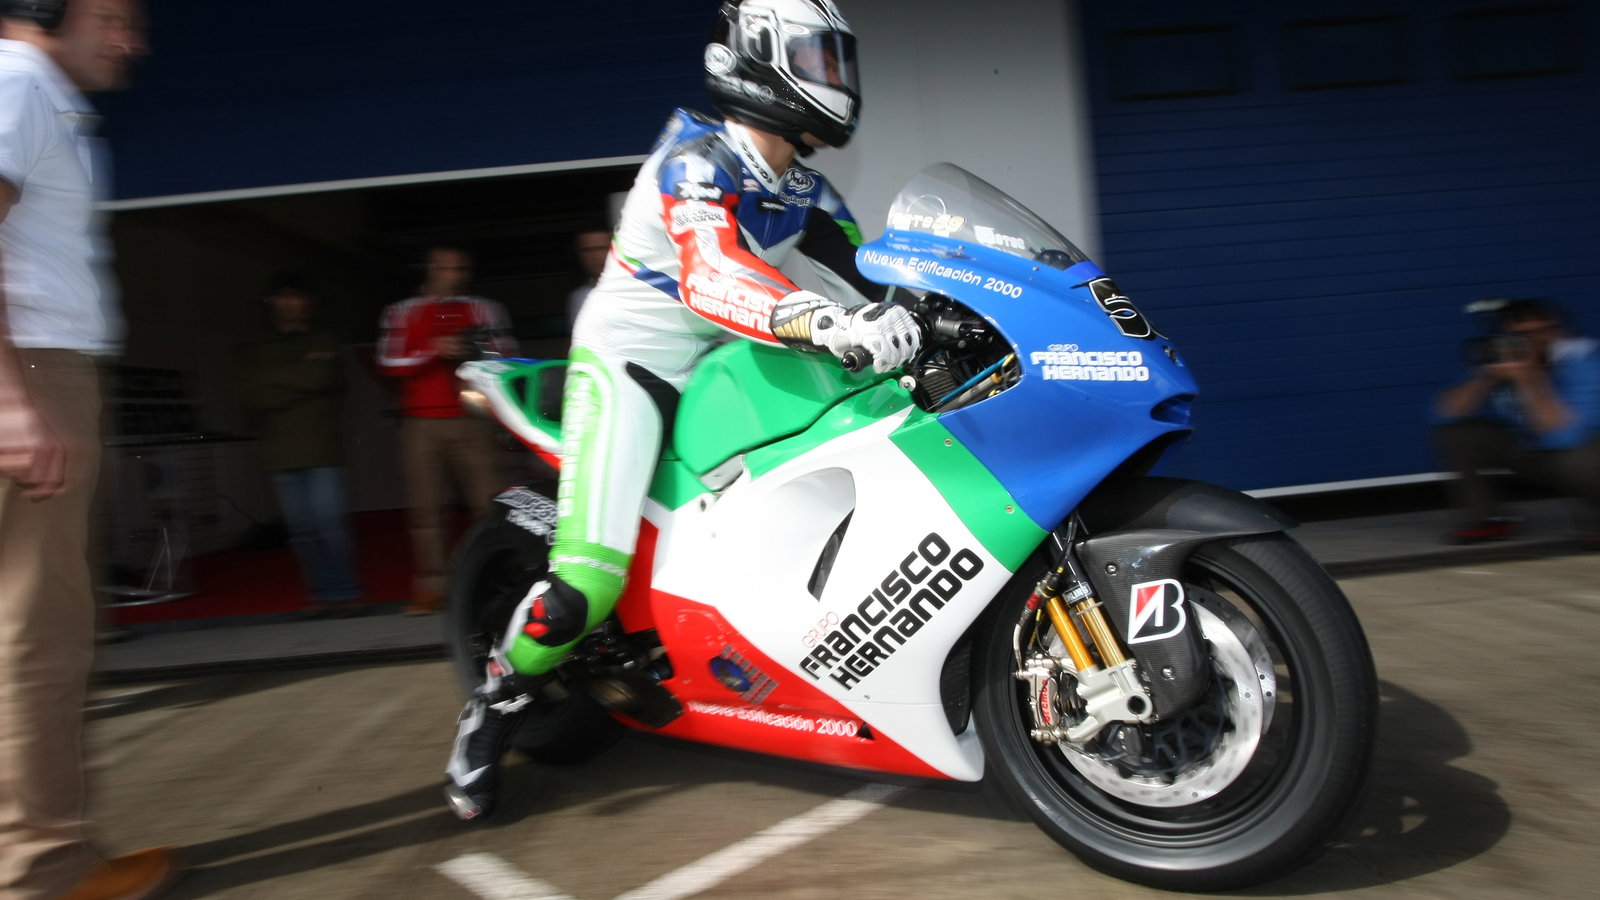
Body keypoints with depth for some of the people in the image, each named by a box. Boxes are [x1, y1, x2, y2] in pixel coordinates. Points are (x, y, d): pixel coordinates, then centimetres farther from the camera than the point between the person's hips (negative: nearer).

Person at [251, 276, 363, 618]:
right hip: (282, 452, 3)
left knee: (329, 522, -10)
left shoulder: (324, 340, 11)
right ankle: (322, 593, 7)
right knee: (301, 528, 1)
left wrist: (276, 380, -1)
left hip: (321, 448, -3)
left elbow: (322, 377, -9)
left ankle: (345, 592, -4)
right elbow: (260, 397, 4)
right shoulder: (265, 349, 19)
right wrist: (302, 375, -4)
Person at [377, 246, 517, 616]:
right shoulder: (403, 312, 11)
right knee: (425, 507, 1)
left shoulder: (484, 310, 12)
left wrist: (474, 353, -15)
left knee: (489, 499, -7)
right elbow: (388, 362, 1)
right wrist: (434, 350, -12)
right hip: (421, 422, 1)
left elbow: (506, 356, 5)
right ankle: (431, 586, 8)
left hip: (470, 421, 0)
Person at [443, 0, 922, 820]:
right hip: (628, 360, -8)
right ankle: (492, 709, 8)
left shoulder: (798, 184, 7)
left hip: (720, 366, 9)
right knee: (587, 582, -18)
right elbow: (712, 278, -38)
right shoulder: (698, 161, -19)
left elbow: (858, 269, 8)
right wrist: (831, 324, -52)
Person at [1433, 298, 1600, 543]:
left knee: (1578, 458, -40)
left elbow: (1563, 436, -34)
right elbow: (1447, 414, -15)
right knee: (1453, 433, -13)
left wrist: (1529, 379, -36)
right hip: (1528, 451, 5)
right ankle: (1484, 518, -5)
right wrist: (1486, 378, -28)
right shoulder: (1502, 361, -7)